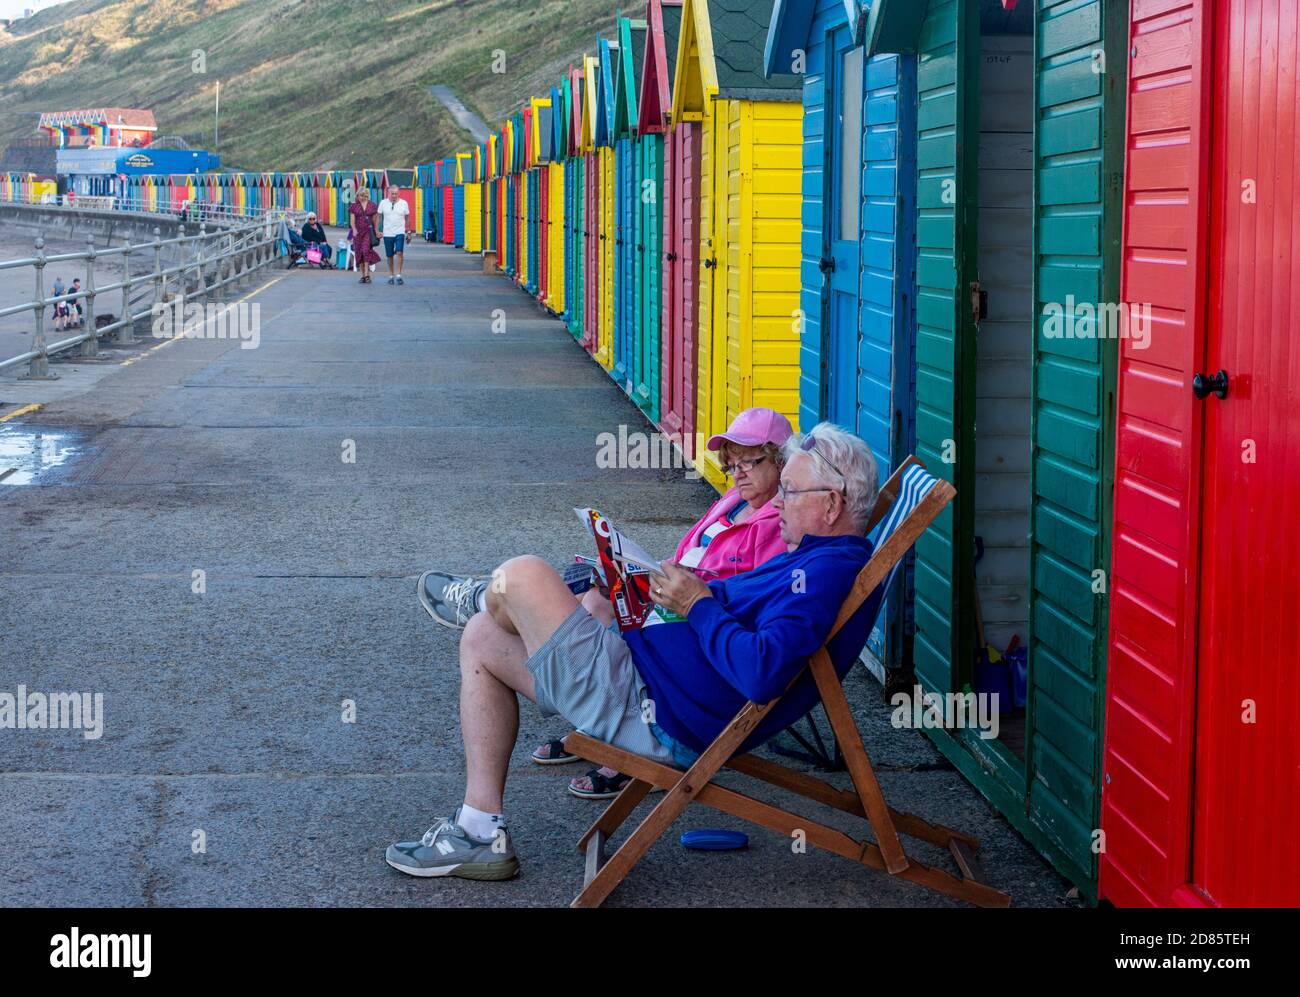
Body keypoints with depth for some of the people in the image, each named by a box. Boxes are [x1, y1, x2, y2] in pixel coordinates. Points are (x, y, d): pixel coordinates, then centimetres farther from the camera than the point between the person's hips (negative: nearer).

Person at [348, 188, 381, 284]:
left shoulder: (372, 206, 9)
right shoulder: (354, 206, 8)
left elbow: (374, 219, 12)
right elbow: (352, 220, 2)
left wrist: (376, 231, 6)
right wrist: (354, 229, -14)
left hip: (369, 231, -2)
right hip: (358, 231, 2)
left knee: (366, 250, -16)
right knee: (359, 253, 2)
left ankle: (367, 274, -19)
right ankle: (363, 275, 9)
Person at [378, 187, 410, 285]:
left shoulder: (403, 203, 0)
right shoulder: (383, 203, 1)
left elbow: (407, 218, 9)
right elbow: (379, 217, 7)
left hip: (400, 233, -1)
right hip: (387, 233, 1)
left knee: (399, 253, -16)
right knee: (390, 256, 7)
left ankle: (399, 275, -14)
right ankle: (391, 276, 19)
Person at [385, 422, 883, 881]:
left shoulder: (830, 570, -20)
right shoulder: (813, 559, 15)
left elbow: (761, 673, -34)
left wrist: (698, 605, -18)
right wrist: (685, 590, 9)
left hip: (654, 716, -12)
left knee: (523, 575, -10)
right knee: (481, 641, 17)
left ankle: (478, 601, 31)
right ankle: (480, 833, 11)